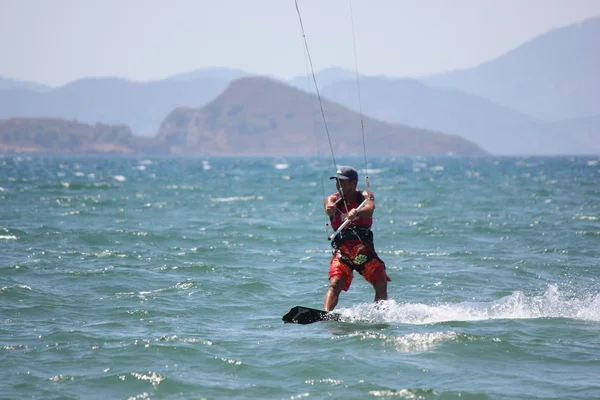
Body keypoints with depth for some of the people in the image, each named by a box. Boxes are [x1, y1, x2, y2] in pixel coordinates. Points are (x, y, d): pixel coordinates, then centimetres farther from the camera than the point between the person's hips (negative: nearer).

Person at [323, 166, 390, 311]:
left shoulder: (365, 196, 0)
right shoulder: (333, 199, 0)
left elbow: (369, 210, -23)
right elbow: (329, 209, -24)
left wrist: (357, 213, -47)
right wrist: (329, 209, -51)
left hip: (365, 251, 1)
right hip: (341, 253, -1)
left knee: (381, 284, -11)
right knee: (335, 284, -21)